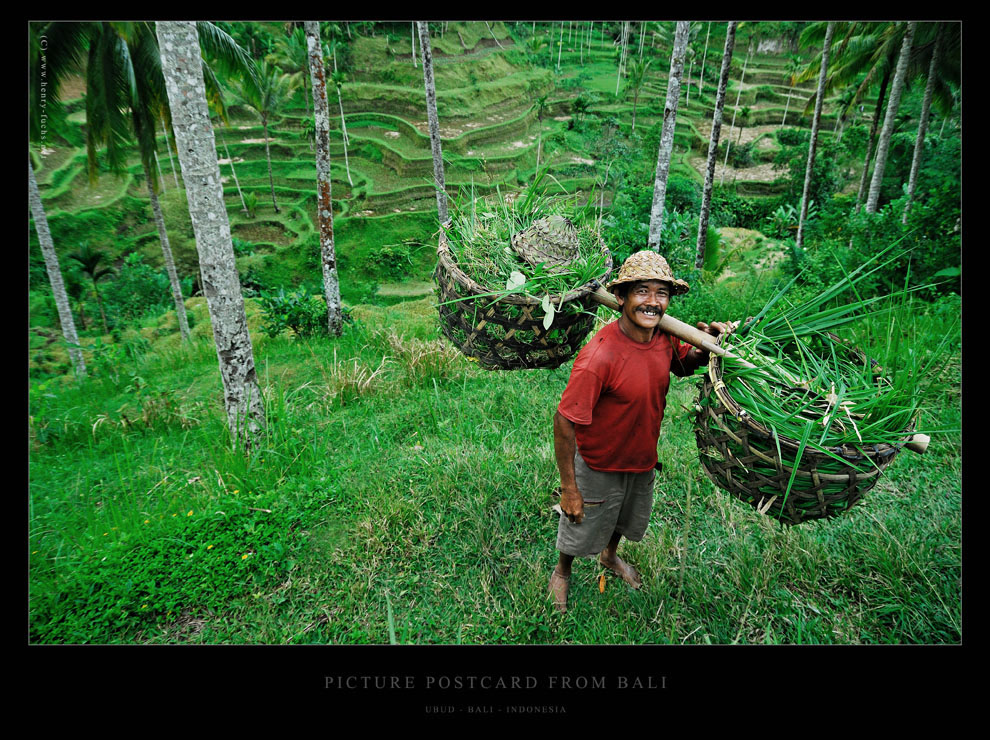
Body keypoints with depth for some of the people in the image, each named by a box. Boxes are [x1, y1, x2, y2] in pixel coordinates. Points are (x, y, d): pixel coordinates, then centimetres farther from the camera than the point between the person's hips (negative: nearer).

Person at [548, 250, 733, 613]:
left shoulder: (665, 338, -14)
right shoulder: (599, 357, -36)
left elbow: (683, 365, 9)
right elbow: (564, 422, -30)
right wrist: (569, 488, -23)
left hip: (644, 460, 6)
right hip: (598, 467, -6)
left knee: (627, 520, 33)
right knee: (581, 532, 20)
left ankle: (611, 555, 65)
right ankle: (562, 571, 53)